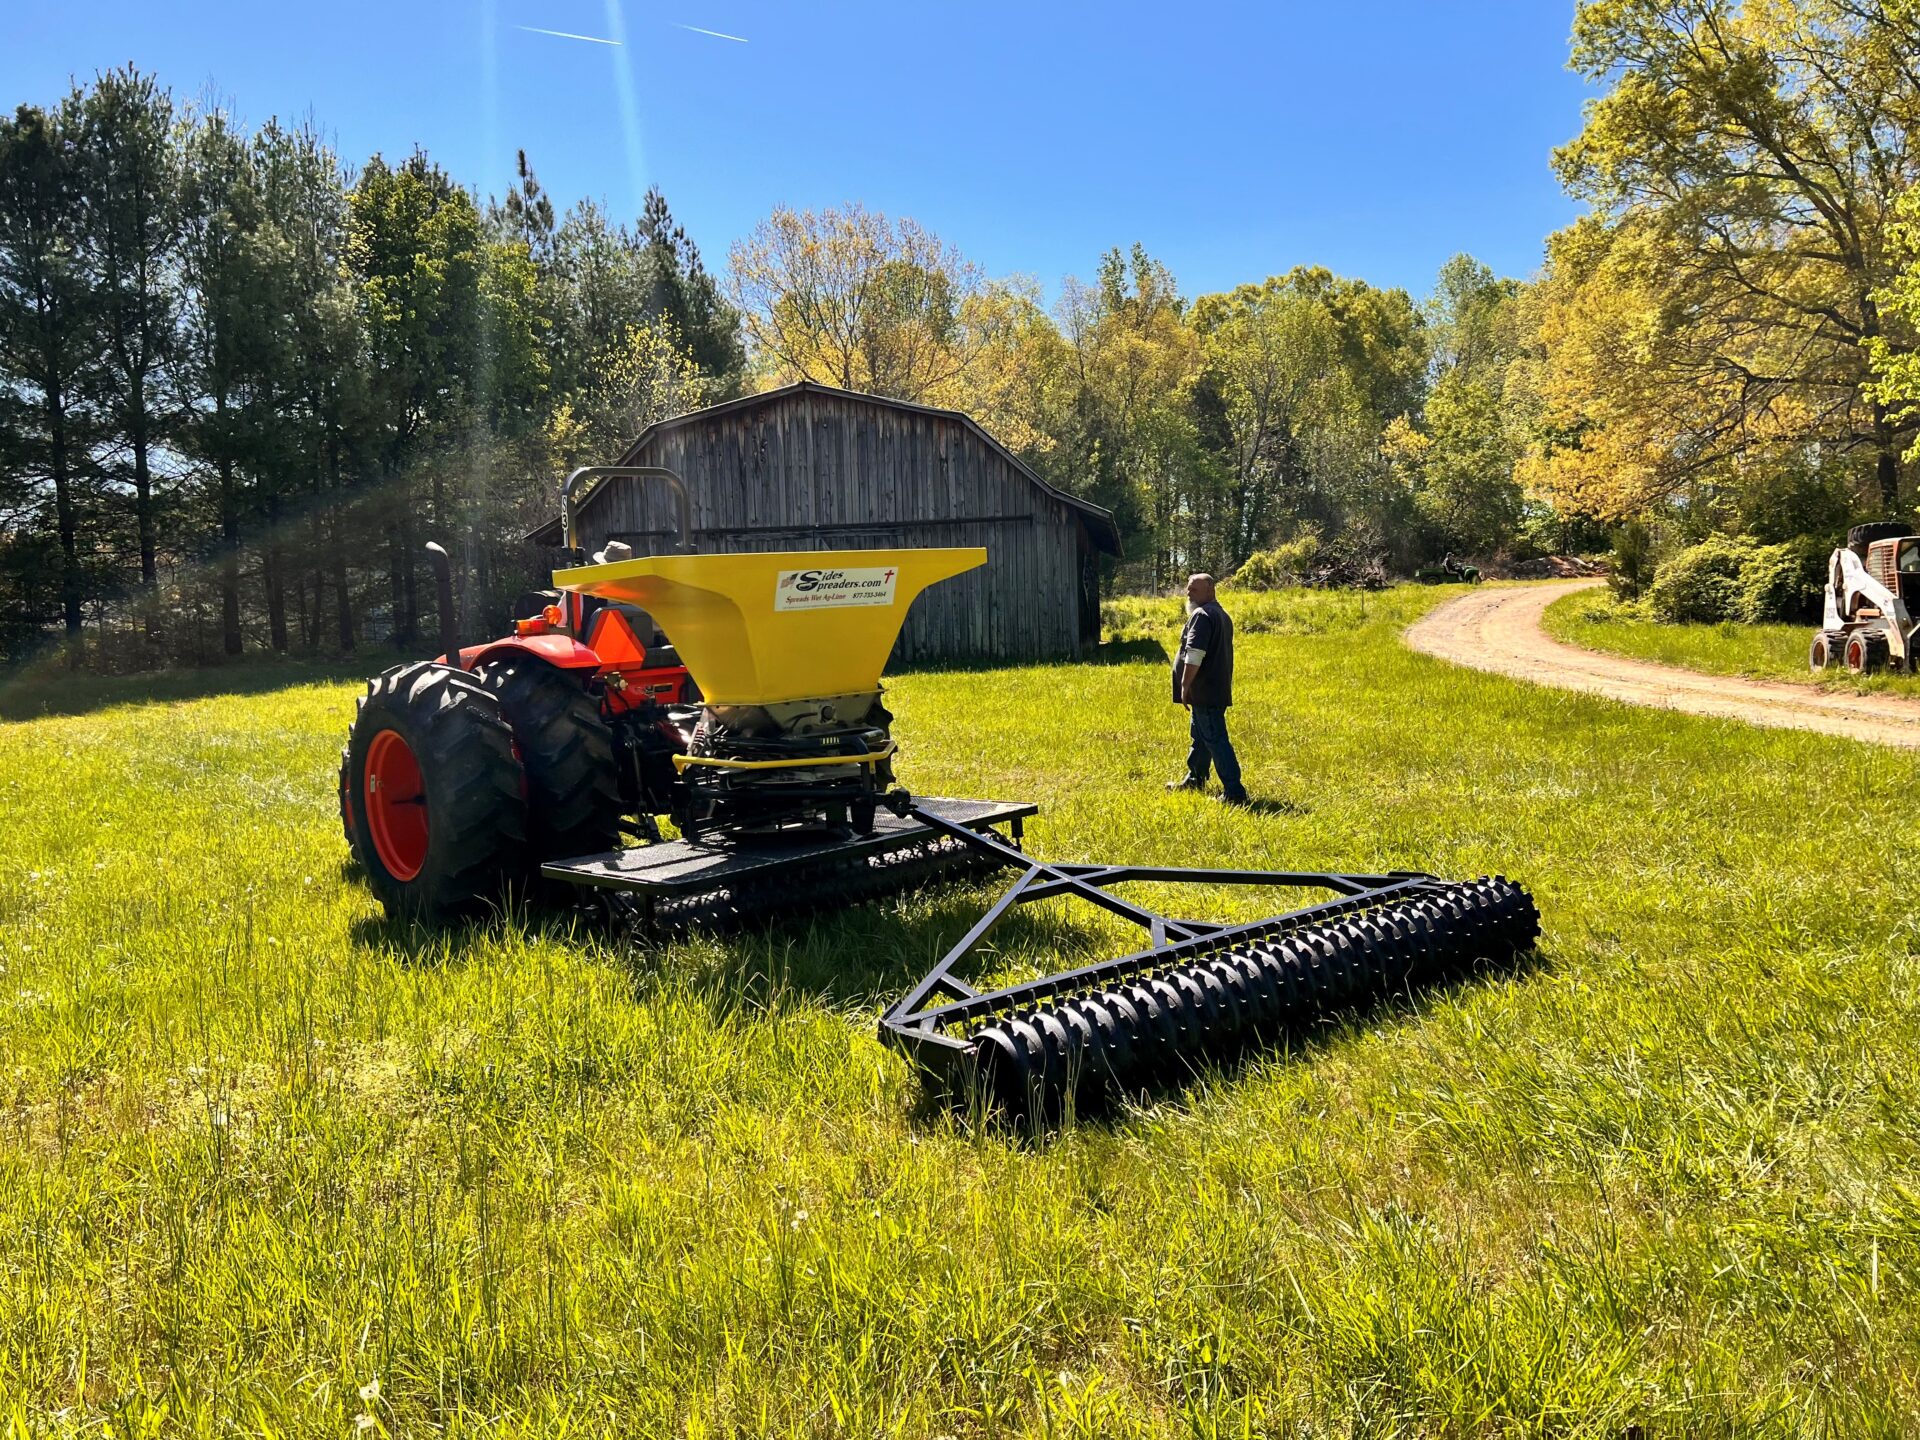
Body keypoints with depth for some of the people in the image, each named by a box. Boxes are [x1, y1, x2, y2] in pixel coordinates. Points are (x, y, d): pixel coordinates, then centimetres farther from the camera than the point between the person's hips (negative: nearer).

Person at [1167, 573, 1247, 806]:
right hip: (1217, 689, 11)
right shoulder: (1222, 615, 17)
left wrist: (1185, 686, -19)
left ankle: (1234, 792, -13)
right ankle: (1195, 779, 36)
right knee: (1199, 735, 22)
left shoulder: (1202, 615, -16)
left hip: (1204, 691, -11)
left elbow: (1194, 655, -23)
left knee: (1214, 739, -10)